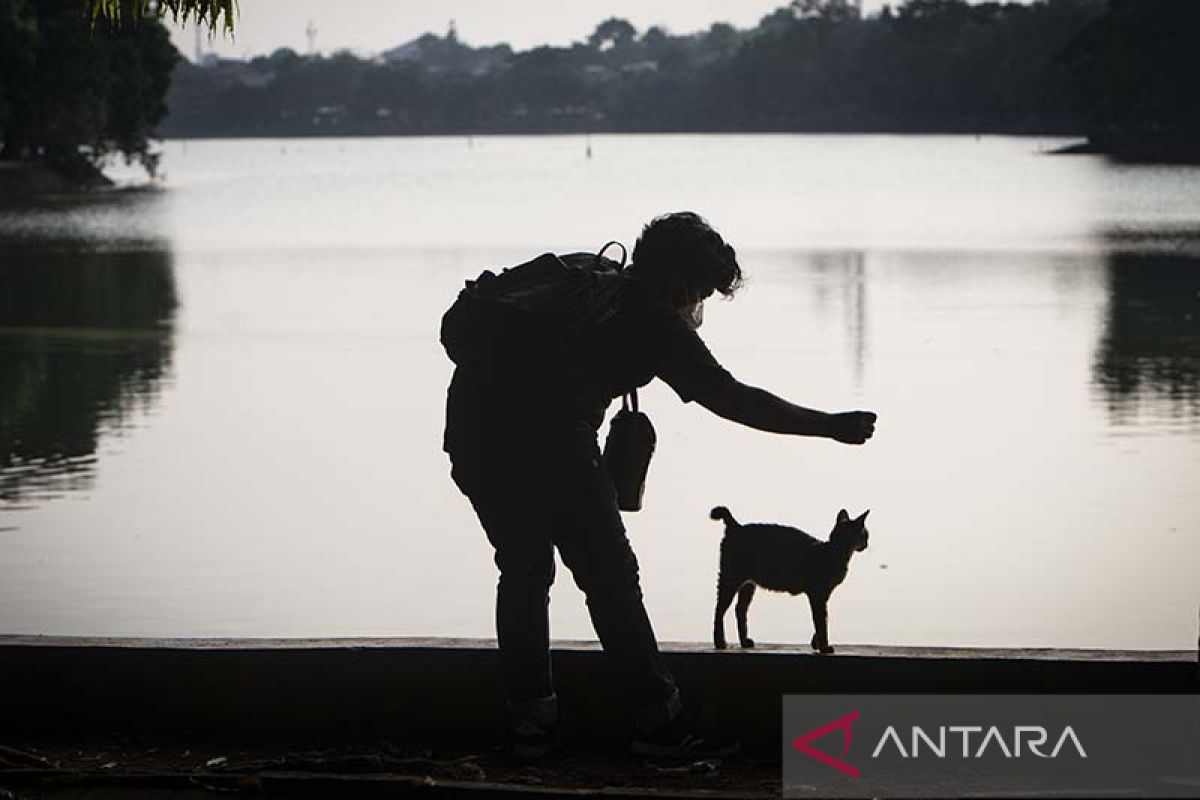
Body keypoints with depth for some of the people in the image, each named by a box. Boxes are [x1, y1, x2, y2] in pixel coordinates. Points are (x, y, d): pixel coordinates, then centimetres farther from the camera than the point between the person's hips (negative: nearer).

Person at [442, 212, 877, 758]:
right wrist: (831, 426, 10)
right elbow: (730, 399, 4)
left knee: (523, 571, 20)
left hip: (469, 424, 7)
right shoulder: (653, 320, 4)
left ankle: (528, 715, 21)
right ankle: (656, 719, 8)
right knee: (610, 577, 4)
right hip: (549, 441, -7)